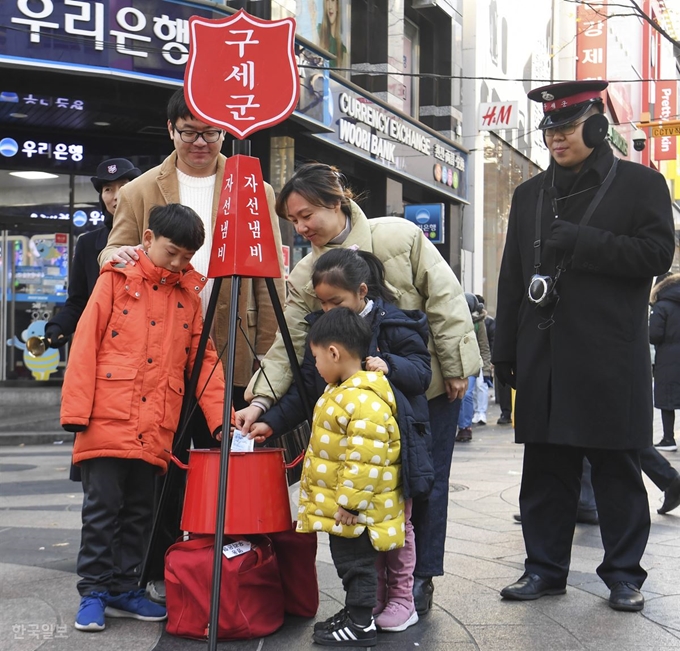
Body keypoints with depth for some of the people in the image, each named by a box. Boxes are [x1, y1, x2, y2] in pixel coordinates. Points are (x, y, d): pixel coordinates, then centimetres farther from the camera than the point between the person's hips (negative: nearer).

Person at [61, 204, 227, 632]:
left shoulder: (189, 295, 12)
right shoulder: (117, 280, 2)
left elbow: (204, 361, 10)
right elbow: (86, 345, -3)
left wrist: (221, 418, 0)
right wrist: (76, 410, -10)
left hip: (156, 430, 4)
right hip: (108, 420, -4)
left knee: (140, 512, 10)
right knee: (103, 508, 1)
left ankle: (123, 589, 22)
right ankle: (94, 592, 12)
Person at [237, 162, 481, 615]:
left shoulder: (399, 235, -13)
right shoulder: (306, 275, -4)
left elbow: (444, 298, -11)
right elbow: (290, 343, -7)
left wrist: (456, 367, -11)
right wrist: (261, 400, -19)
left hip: (430, 386, -3)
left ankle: (422, 578, 21)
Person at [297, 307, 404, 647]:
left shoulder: (363, 399, -26)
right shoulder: (343, 390, 10)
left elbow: (364, 458, -29)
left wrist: (350, 502, -25)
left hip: (354, 511, -10)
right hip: (340, 506, 10)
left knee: (355, 562, 1)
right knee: (347, 560, 19)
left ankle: (361, 625, 12)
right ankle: (355, 611, 32)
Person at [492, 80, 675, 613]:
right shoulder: (530, 194, 16)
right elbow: (512, 275, 16)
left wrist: (582, 241, -16)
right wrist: (506, 350, 11)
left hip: (611, 358, -4)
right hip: (545, 358, 4)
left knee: (616, 467, 3)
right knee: (546, 467, 7)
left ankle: (623, 573, 14)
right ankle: (545, 568, 17)